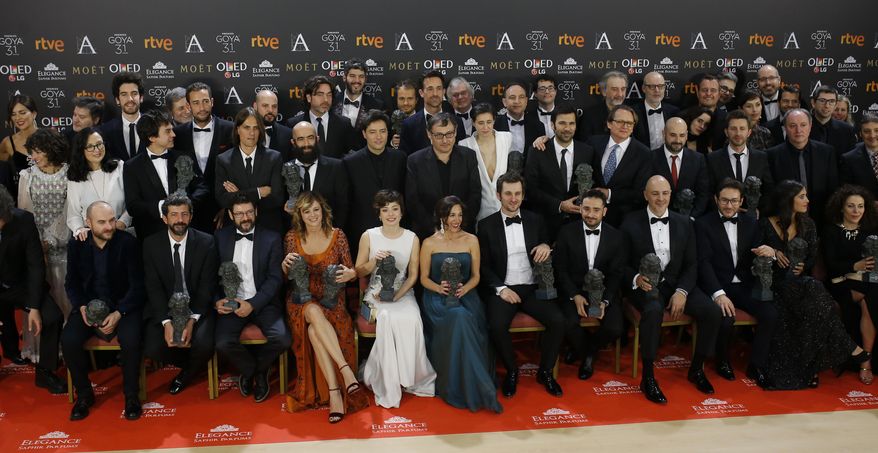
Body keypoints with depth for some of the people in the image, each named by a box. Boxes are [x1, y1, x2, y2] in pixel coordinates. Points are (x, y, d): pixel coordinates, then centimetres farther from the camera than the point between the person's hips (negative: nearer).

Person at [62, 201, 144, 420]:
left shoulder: (128, 242, -10)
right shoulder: (76, 245, -1)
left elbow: (137, 285, -10)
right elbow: (71, 283, 8)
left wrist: (118, 313, -21)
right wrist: (82, 307, -11)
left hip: (123, 304, -3)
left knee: (130, 340, -31)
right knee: (69, 340, -23)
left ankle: (131, 395, -7)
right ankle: (84, 394, 0)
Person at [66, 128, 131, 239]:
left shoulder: (119, 167, 4)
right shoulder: (74, 178, 9)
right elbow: (74, 214, 7)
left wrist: (122, 222, -11)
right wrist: (79, 229, -12)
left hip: (119, 233, -1)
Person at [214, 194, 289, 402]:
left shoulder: (272, 239, 2)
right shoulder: (220, 238, 8)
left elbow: (275, 278, -4)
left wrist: (253, 304, -16)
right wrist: (216, 301, -10)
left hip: (263, 302, -1)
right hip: (231, 303, 1)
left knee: (282, 339, -25)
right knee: (223, 344, -25)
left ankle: (259, 369, 10)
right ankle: (250, 369, 9)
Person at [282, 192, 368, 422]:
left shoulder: (337, 235, 2)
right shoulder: (291, 237, 4)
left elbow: (351, 270, 4)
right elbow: (286, 276, 9)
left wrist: (348, 274, -20)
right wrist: (286, 264, -13)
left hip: (331, 299, 0)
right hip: (301, 300, 0)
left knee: (315, 330, -33)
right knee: (314, 313, -37)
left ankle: (333, 391, -32)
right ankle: (346, 370, -40)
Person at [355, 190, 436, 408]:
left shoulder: (412, 238, 4)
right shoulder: (368, 236, 1)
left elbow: (413, 275, 4)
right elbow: (359, 273, 6)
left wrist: (396, 296, -12)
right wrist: (374, 262, -14)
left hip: (403, 292, 1)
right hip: (376, 293, -1)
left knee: (411, 319, -32)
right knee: (388, 317, -33)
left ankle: (408, 376, -15)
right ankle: (388, 387, -22)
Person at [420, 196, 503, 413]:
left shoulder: (471, 240, 8)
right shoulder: (429, 243, 4)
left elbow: (476, 275, 8)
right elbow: (424, 278, 5)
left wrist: (463, 289, -14)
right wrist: (439, 288, -17)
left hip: (465, 295, 2)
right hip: (437, 298, -2)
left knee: (465, 319, -34)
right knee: (459, 317, -35)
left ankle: (468, 387, -22)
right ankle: (479, 389, -28)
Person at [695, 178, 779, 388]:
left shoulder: (750, 223, 12)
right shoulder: (704, 224, -3)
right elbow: (704, 262, -13)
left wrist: (770, 252, -16)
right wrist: (719, 294, -27)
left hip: (744, 286, 5)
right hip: (717, 286, -4)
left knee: (771, 314, -20)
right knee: (725, 319, -30)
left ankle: (756, 367, -1)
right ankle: (723, 361, 2)